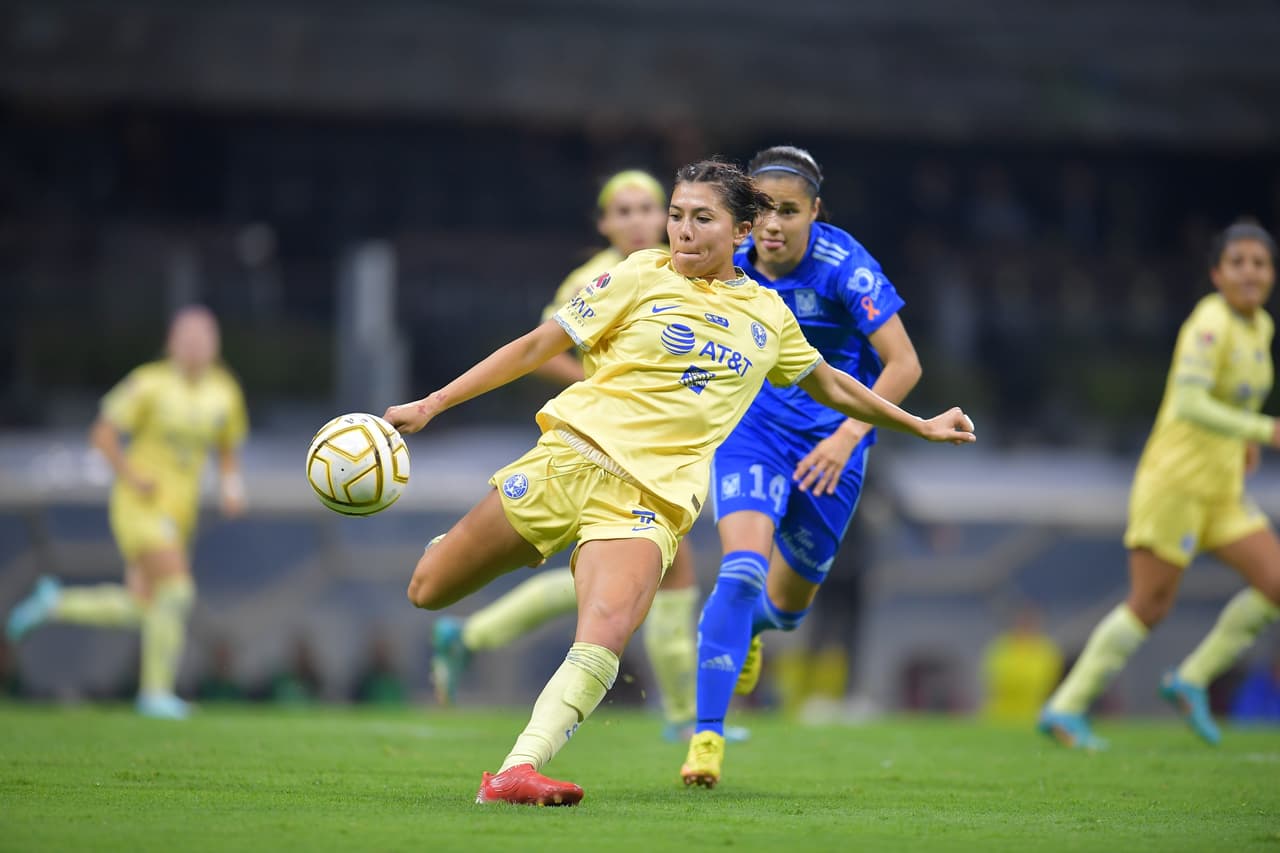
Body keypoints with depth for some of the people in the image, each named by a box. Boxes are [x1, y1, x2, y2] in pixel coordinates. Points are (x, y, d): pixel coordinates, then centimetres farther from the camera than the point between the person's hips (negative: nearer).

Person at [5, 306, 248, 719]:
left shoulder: (225, 391, 4)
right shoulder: (150, 383, -12)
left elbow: (228, 449, 18)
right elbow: (103, 433, -7)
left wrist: (231, 485, -1)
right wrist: (132, 478, -17)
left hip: (179, 511, 6)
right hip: (140, 504, -6)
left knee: (134, 609, 4)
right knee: (175, 591, -20)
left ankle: (54, 602, 25)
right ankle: (156, 691, -8)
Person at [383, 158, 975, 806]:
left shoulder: (768, 315, 15)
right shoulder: (644, 277, 4)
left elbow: (831, 386, 33)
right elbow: (538, 345, 5)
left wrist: (921, 426, 37)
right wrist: (431, 405, 1)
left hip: (653, 498, 1)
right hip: (574, 455, 0)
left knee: (605, 637, -29)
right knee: (427, 594, 1)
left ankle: (515, 773, -35)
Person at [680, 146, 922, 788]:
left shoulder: (844, 267, -21)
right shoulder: (729, 265, -10)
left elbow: (904, 365, -22)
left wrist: (849, 435, -30)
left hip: (829, 439, -1)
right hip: (752, 427, 1)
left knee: (789, 601, 14)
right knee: (742, 567, -23)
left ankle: (752, 623, 54)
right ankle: (707, 735, -21)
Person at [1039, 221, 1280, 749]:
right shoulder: (1211, 324, -17)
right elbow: (1189, 403, -28)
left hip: (1222, 488, 8)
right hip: (1176, 481, -8)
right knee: (1150, 604, -7)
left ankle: (1191, 680, 10)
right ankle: (1065, 709, 3)